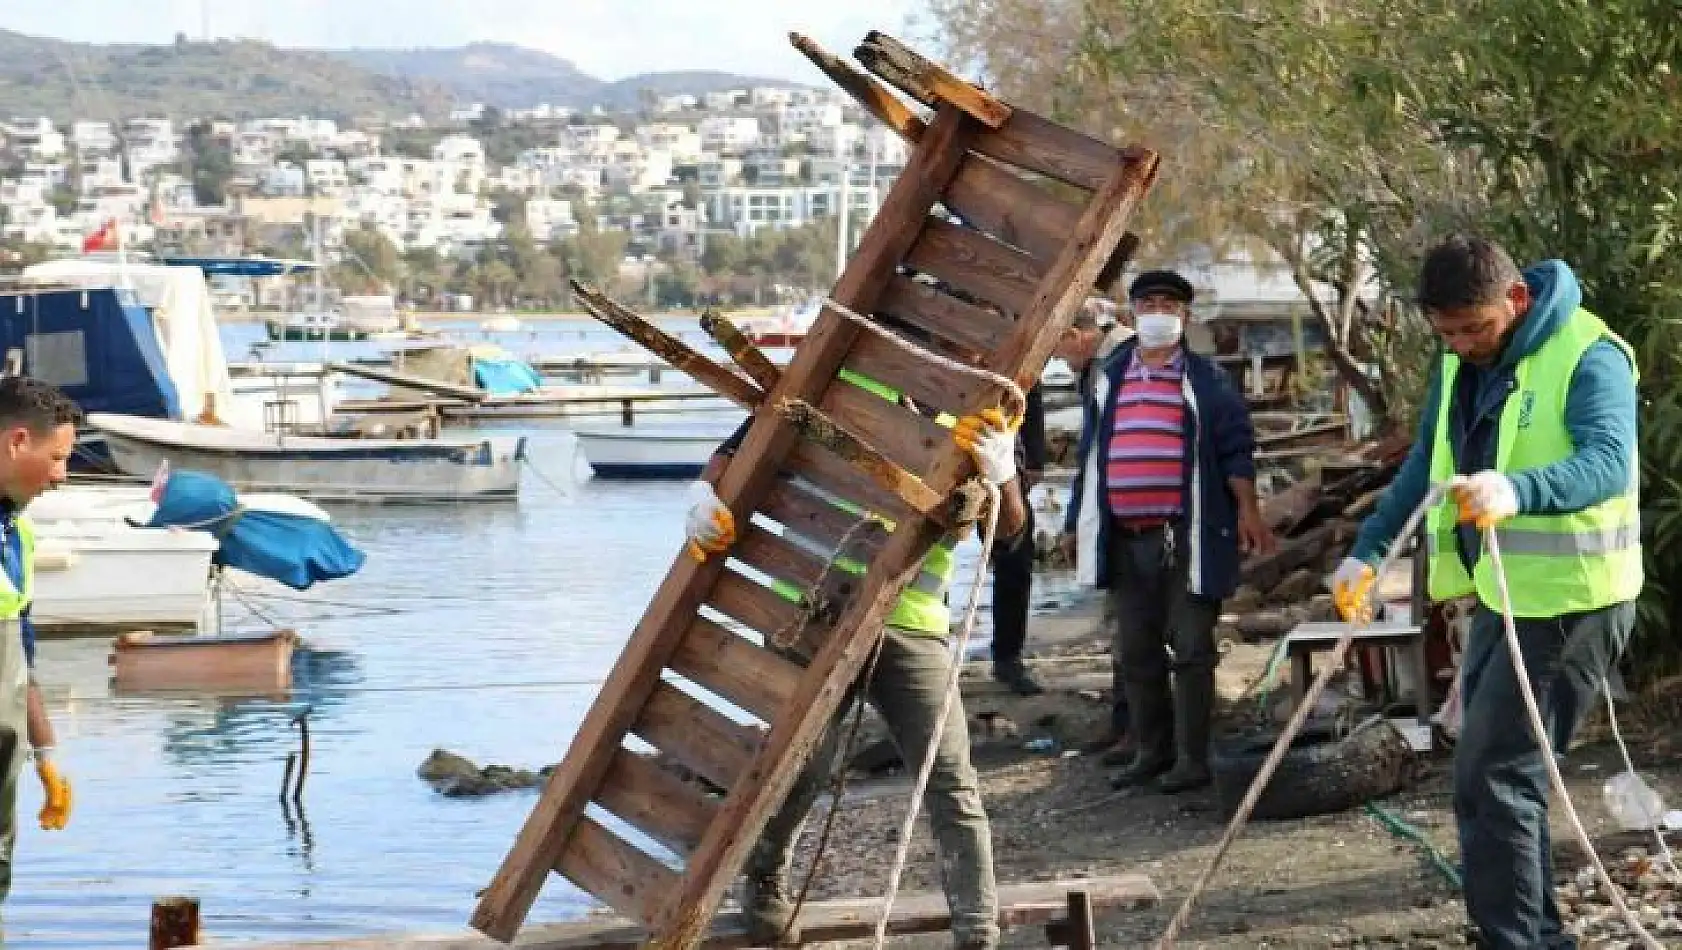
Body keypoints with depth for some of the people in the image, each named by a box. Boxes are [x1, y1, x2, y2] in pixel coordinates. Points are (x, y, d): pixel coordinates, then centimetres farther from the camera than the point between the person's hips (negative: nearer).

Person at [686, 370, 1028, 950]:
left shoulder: (968, 416, 7)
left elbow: (1008, 527, -3)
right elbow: (739, 449, 12)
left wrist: (1001, 470, -24)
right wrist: (706, 492, -10)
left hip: (912, 624, 1)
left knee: (951, 782, -6)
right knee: (802, 766, 5)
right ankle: (764, 882, 34)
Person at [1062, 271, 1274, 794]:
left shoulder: (1206, 379, 2)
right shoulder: (1109, 378, 13)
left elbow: (1235, 447, -2)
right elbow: (1090, 453, 17)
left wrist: (1247, 510, -12)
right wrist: (1078, 520, 15)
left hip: (1187, 536, -5)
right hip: (1125, 538, 5)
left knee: (1191, 649, -1)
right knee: (1136, 651, 10)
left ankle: (1192, 757, 3)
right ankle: (1151, 751, 20)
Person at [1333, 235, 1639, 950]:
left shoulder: (1588, 356, -17)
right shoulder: (1460, 364, 8)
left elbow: (1609, 461, -33)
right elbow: (1424, 464, 18)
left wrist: (1517, 490, -51)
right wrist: (1366, 554, 10)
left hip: (1570, 597, -9)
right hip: (1499, 594, 9)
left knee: (1490, 772, -13)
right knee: (1499, 767, 14)